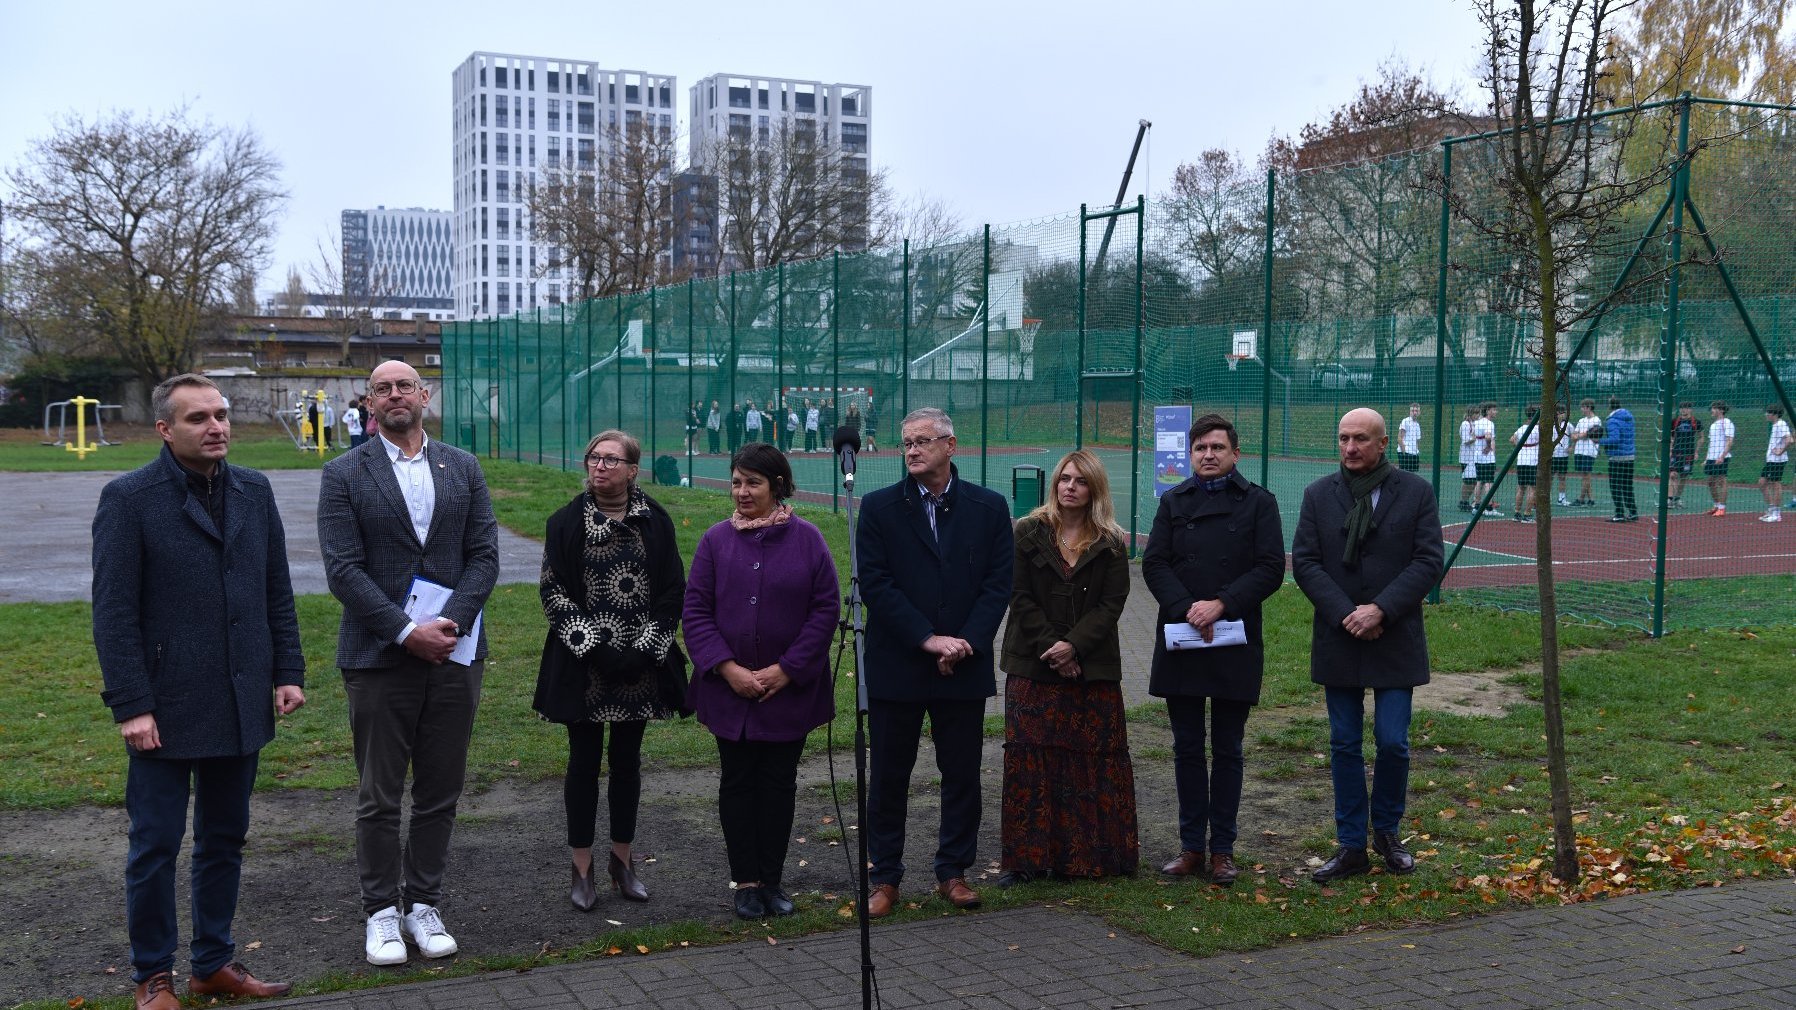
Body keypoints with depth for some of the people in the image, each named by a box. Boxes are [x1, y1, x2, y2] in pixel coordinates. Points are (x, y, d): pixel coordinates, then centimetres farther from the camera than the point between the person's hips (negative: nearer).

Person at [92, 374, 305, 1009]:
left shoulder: (254, 492, 8)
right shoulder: (129, 498, -7)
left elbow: (278, 593, 12)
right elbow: (114, 612, -10)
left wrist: (288, 671, 4)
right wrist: (131, 706, -14)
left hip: (241, 707, 5)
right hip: (166, 711, -5)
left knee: (224, 841, 14)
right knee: (155, 848, 5)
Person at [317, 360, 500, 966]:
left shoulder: (463, 469, 8)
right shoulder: (344, 475, -1)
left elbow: (484, 555, 3)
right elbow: (343, 570, -8)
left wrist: (451, 623, -12)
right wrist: (407, 632, -16)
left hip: (454, 653, 3)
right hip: (378, 658, -3)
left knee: (440, 793, 10)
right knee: (379, 797, 6)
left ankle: (423, 905, 22)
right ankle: (382, 911, 18)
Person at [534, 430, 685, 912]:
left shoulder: (655, 521, 2)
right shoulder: (567, 521, 0)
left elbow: (672, 592, 3)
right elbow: (553, 592, -4)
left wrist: (645, 649, -8)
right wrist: (594, 647, -13)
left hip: (640, 666, 1)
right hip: (582, 665, -1)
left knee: (627, 760, 10)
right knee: (584, 760, 5)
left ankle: (622, 858, 23)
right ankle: (582, 868, 14)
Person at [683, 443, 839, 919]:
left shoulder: (806, 538, -4)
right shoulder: (716, 540, 0)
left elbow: (825, 608, -5)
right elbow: (696, 610, -1)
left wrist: (786, 670, -11)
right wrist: (727, 668, -13)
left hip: (791, 689, -1)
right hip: (729, 688, 1)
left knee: (779, 781, 8)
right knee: (737, 781, 7)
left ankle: (773, 880, 20)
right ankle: (746, 881, 18)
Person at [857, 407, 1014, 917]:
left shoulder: (989, 507, 4)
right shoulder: (879, 507, 1)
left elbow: (998, 582, 0)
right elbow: (875, 583, -7)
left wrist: (965, 642, -12)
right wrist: (929, 640, -14)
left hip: (964, 666, 1)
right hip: (896, 666, -1)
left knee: (962, 774, 8)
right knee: (888, 776, 6)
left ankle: (953, 871, 22)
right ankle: (885, 878, 16)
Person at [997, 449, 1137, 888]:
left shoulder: (1110, 544, 4)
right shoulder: (1028, 534, 3)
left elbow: (1111, 605, -2)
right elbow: (1019, 597, -2)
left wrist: (1073, 645, -15)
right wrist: (1050, 645, -12)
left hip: (1092, 667, 0)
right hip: (1033, 666, 0)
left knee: (1094, 759, 2)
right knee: (1028, 757, -2)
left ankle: (1090, 853, 12)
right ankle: (1026, 856, 4)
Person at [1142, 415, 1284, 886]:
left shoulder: (1258, 502, 3)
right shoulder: (1173, 502, 10)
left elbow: (1271, 567, -5)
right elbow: (1154, 564, 1)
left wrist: (1221, 604, -16)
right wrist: (1186, 611, -14)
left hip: (1236, 642, -2)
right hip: (1180, 641, 2)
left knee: (1227, 751, 5)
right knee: (1187, 749, 8)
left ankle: (1222, 849, 13)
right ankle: (1192, 846, 16)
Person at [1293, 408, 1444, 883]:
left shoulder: (1416, 492, 0)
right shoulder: (1318, 495, 4)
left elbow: (1428, 561, -6)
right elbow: (1304, 562, -1)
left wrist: (1381, 609, -16)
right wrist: (1345, 614, -13)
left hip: (1396, 641, -2)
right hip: (1338, 641, 2)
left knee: (1393, 742, -1)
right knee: (1344, 746, 7)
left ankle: (1387, 831, 23)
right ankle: (1351, 845, 16)